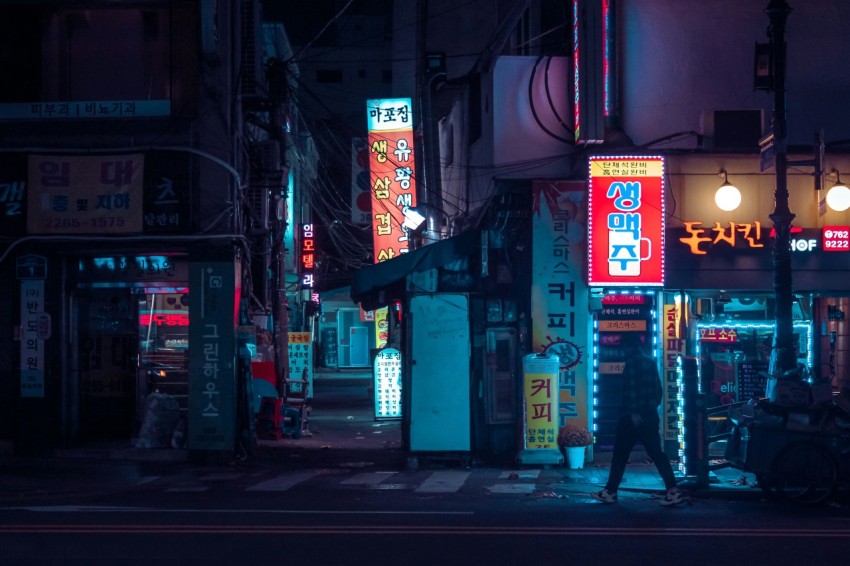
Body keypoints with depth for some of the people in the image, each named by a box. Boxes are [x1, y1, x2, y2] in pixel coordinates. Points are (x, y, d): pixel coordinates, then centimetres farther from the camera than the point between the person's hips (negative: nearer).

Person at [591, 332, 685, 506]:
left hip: (633, 417, -7)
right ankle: (673, 490, -7)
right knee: (657, 454, 4)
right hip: (650, 415, 7)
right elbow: (658, 388, 16)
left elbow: (632, 389, -18)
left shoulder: (632, 362, -10)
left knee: (620, 454, 2)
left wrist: (633, 412, -19)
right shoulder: (650, 362, 14)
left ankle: (610, 492, 8)